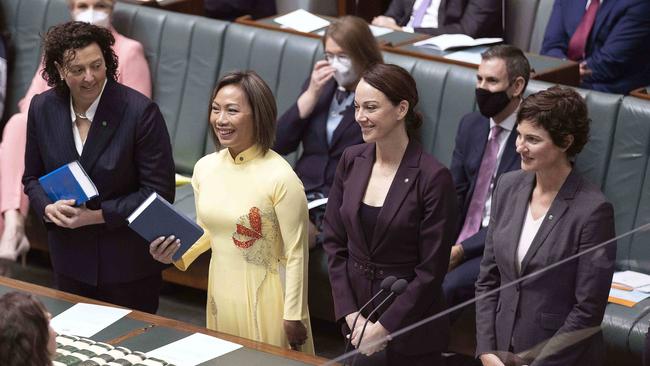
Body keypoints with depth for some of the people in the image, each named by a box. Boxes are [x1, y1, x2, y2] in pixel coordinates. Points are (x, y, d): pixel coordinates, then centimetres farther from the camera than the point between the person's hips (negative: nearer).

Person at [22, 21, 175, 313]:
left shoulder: (140, 111, -18)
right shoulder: (42, 109, -3)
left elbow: (159, 191, -15)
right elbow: (32, 177, 9)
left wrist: (97, 215, -20)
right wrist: (48, 207, -13)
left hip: (129, 264, -4)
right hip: (70, 261, 4)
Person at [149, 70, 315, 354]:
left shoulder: (280, 178, -19)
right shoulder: (205, 168, -1)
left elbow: (296, 255, -14)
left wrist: (294, 318, -12)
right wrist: (177, 252, -4)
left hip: (265, 298, -6)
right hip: (221, 292, 6)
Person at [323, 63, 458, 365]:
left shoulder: (433, 178, -16)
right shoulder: (352, 161, 0)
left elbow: (431, 270, -14)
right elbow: (334, 242, 4)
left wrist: (383, 327, -13)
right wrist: (351, 315, -5)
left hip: (410, 330, -4)